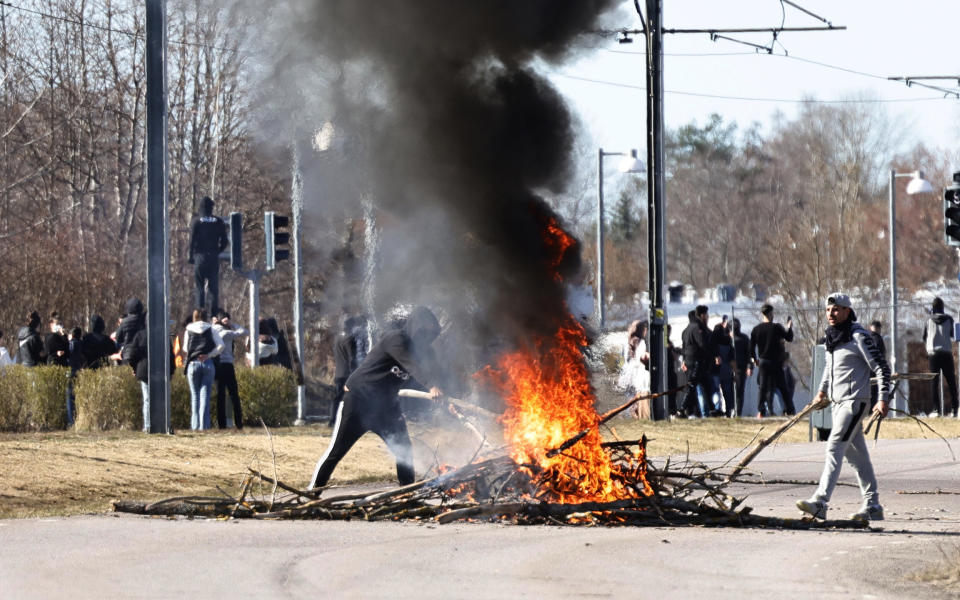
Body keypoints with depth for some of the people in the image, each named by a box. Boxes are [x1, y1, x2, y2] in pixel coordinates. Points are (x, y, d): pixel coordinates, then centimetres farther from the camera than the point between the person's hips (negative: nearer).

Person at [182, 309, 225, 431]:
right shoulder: (211, 330, 6)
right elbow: (221, 345, -4)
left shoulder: (188, 331, 7)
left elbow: (185, 349, 9)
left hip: (193, 364, 0)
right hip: (208, 363, 0)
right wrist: (209, 355, -2)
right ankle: (204, 424, -6)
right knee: (205, 394, 1)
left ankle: (195, 425, 1)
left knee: (195, 395, 7)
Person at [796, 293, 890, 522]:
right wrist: (822, 391, 23)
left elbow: (881, 367, -12)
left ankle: (819, 503, -25)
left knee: (834, 448, -18)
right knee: (856, 455, 11)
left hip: (854, 400, -9)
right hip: (837, 401, 9)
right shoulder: (831, 337, 13)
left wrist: (883, 399, -17)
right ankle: (872, 506, 16)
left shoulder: (858, 336, -12)